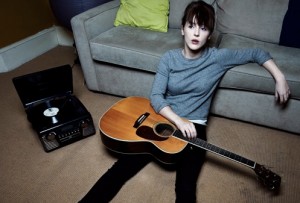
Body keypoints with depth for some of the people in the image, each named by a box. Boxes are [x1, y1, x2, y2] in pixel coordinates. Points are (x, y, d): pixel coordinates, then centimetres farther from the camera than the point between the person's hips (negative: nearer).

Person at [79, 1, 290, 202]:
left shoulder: (218, 57, -2)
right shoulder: (169, 58, -1)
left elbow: (257, 53, 10)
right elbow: (156, 96, -8)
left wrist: (280, 78, 2)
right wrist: (179, 121, -22)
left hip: (194, 126, 0)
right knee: (122, 167, -12)